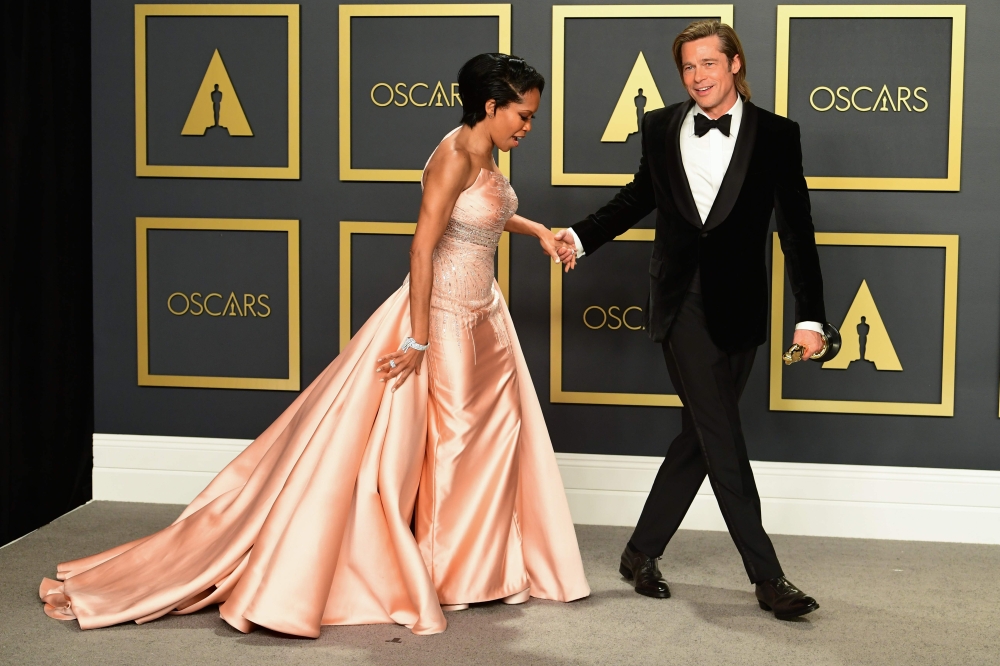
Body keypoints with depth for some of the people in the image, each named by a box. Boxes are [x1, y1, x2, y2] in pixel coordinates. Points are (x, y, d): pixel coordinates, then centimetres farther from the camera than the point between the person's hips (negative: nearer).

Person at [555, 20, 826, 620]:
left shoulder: (775, 135, -1)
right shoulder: (661, 128, 5)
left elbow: (797, 229, -4)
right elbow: (638, 198, 22)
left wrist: (810, 316, -10)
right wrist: (582, 238, 11)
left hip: (739, 308, 1)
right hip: (683, 304, -1)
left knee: (700, 436, 8)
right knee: (722, 439, -6)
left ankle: (642, 553, 22)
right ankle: (767, 576, 0)